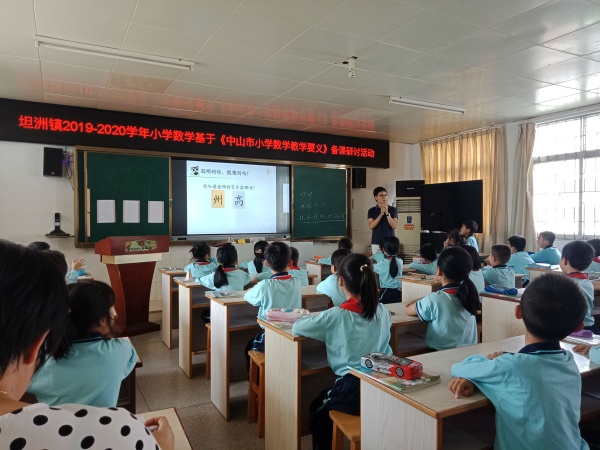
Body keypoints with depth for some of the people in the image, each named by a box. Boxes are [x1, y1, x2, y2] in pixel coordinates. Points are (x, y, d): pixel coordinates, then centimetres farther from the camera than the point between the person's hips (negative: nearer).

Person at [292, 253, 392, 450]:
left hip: (353, 389, -6)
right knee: (325, 399, 32)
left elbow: (296, 328, -7)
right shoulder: (382, 311, -2)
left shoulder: (335, 316, -17)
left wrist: (316, 319, 12)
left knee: (319, 413, 27)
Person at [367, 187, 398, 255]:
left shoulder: (393, 209, 2)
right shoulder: (372, 211, 4)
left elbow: (394, 226, -7)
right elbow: (371, 226, -9)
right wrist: (381, 214, -15)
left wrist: (387, 213, -16)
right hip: (376, 243, 0)